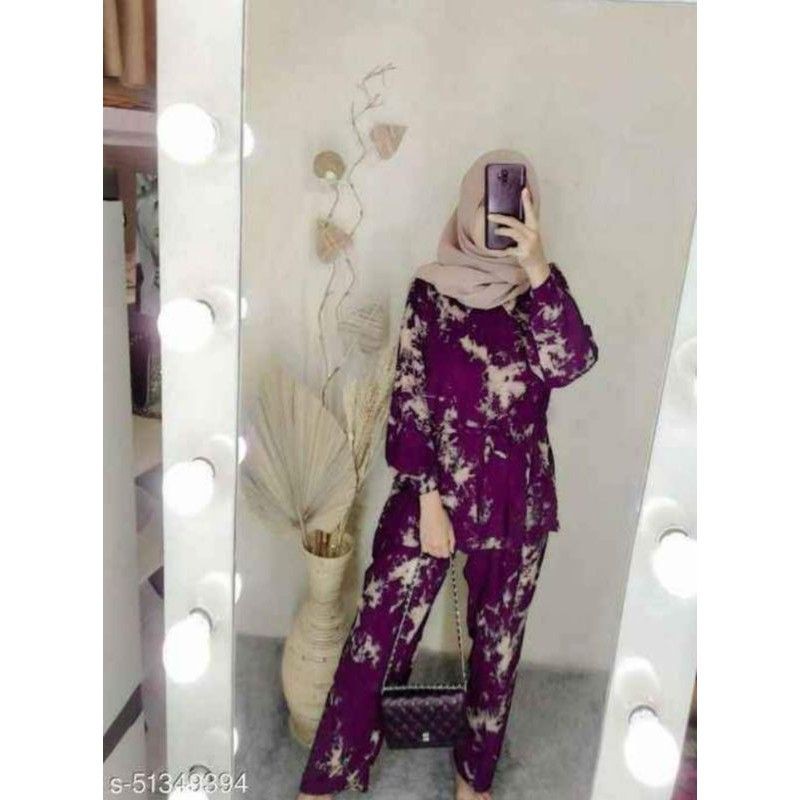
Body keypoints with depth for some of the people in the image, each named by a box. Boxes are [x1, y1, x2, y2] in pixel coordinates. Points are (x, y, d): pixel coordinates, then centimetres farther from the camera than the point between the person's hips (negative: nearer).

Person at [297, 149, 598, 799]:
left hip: (517, 501, 2)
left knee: (498, 641, 16)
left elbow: (571, 364, -17)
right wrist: (429, 498, -11)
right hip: (434, 489, -2)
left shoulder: (539, 295, 2)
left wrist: (537, 269, -27)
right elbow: (409, 398, -6)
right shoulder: (432, 290, -3)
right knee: (378, 634, 3)